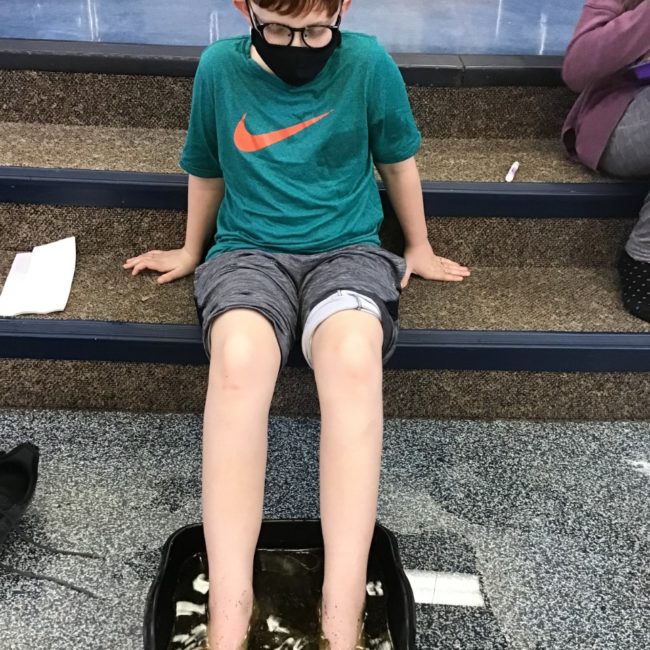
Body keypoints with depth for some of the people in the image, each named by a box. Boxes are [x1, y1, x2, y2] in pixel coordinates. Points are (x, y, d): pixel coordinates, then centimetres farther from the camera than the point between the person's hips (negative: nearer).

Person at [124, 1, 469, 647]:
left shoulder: (367, 63, -1)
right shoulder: (219, 67, 3)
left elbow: (398, 159, 14)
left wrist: (418, 247, 23)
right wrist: (191, 251, 28)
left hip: (347, 248, 0)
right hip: (248, 249, 1)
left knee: (353, 356, -37)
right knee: (239, 357, -36)